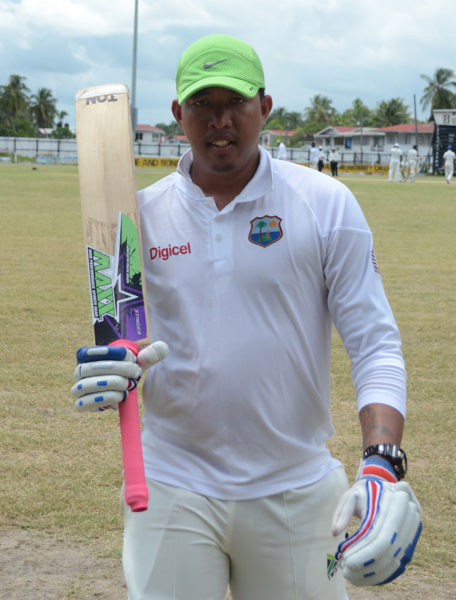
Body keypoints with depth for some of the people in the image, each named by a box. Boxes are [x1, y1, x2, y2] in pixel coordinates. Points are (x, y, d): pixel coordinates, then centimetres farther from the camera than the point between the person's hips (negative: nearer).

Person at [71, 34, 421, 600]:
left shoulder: (327, 203, -3)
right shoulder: (141, 212, 3)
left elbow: (374, 344, -5)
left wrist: (383, 463, -19)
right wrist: (108, 374, -15)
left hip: (297, 491, -1)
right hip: (174, 488, 1)